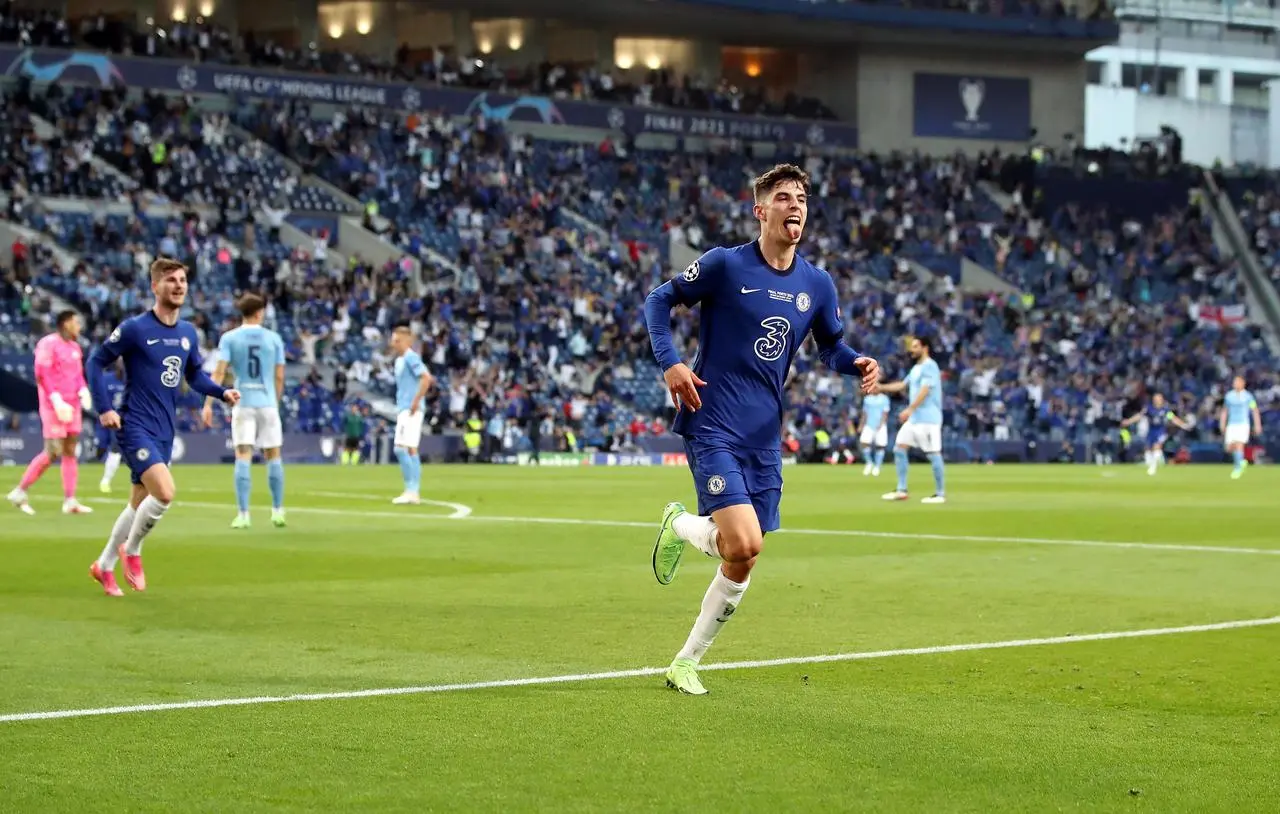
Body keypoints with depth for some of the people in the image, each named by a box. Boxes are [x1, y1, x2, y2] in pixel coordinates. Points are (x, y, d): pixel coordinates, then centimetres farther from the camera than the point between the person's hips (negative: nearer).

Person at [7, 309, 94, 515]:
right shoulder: (49, 344, -11)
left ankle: (70, 501, 5)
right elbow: (42, 375, -15)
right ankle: (19, 492, 3)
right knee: (52, 453, -9)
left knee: (70, 452, 5)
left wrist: (83, 391, 0)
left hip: (72, 405, 8)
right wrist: (57, 400, -21)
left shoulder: (74, 347, 14)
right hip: (54, 405, -8)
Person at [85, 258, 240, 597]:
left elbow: (195, 375, 19)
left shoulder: (188, 333, 8)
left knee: (140, 503, 14)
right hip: (136, 427, -7)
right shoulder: (135, 328, -10)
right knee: (165, 492, -22)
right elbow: (96, 362, -5)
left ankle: (104, 566, 30)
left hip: (164, 431, 7)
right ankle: (131, 551, 2)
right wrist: (104, 409, -12)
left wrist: (222, 392, 1)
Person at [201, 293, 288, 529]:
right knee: (273, 456, 9)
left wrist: (208, 404, -6)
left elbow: (219, 372, -7)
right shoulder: (274, 338, 4)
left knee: (243, 457, -3)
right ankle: (277, 512, 12)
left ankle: (243, 514, -9)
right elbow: (279, 377, 5)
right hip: (268, 403, 1)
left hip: (243, 403, -1)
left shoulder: (229, 338, 1)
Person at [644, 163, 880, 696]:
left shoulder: (817, 285, 7)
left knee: (741, 566, 6)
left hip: (764, 437, 6)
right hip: (712, 427, -6)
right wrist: (669, 362, -13)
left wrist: (857, 364, -2)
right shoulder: (725, 265, -7)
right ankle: (680, 525, 12)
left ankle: (686, 663, 23)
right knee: (742, 543, -22)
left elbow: (831, 346, 21)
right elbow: (660, 300, 2)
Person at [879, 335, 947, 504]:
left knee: (933, 455, -6)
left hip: (928, 419, -10)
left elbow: (924, 391, -22)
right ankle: (901, 490, 9)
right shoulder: (916, 368, 18)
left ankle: (940, 494, -1)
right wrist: (880, 387, 21)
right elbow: (903, 385, 27)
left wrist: (909, 409, -29)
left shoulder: (929, 366, -12)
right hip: (914, 418, 10)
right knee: (899, 449, 6)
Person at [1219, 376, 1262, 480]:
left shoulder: (1248, 396, -2)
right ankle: (1242, 462, 27)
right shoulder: (1229, 396, 8)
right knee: (1230, 448, 0)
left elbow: (1255, 411, 2)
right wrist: (1222, 424, 10)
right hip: (1231, 425, 4)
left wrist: (1258, 425, -2)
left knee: (1239, 445, -17)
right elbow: (1225, 411, 17)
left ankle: (1238, 468, -10)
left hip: (1243, 424, -4)